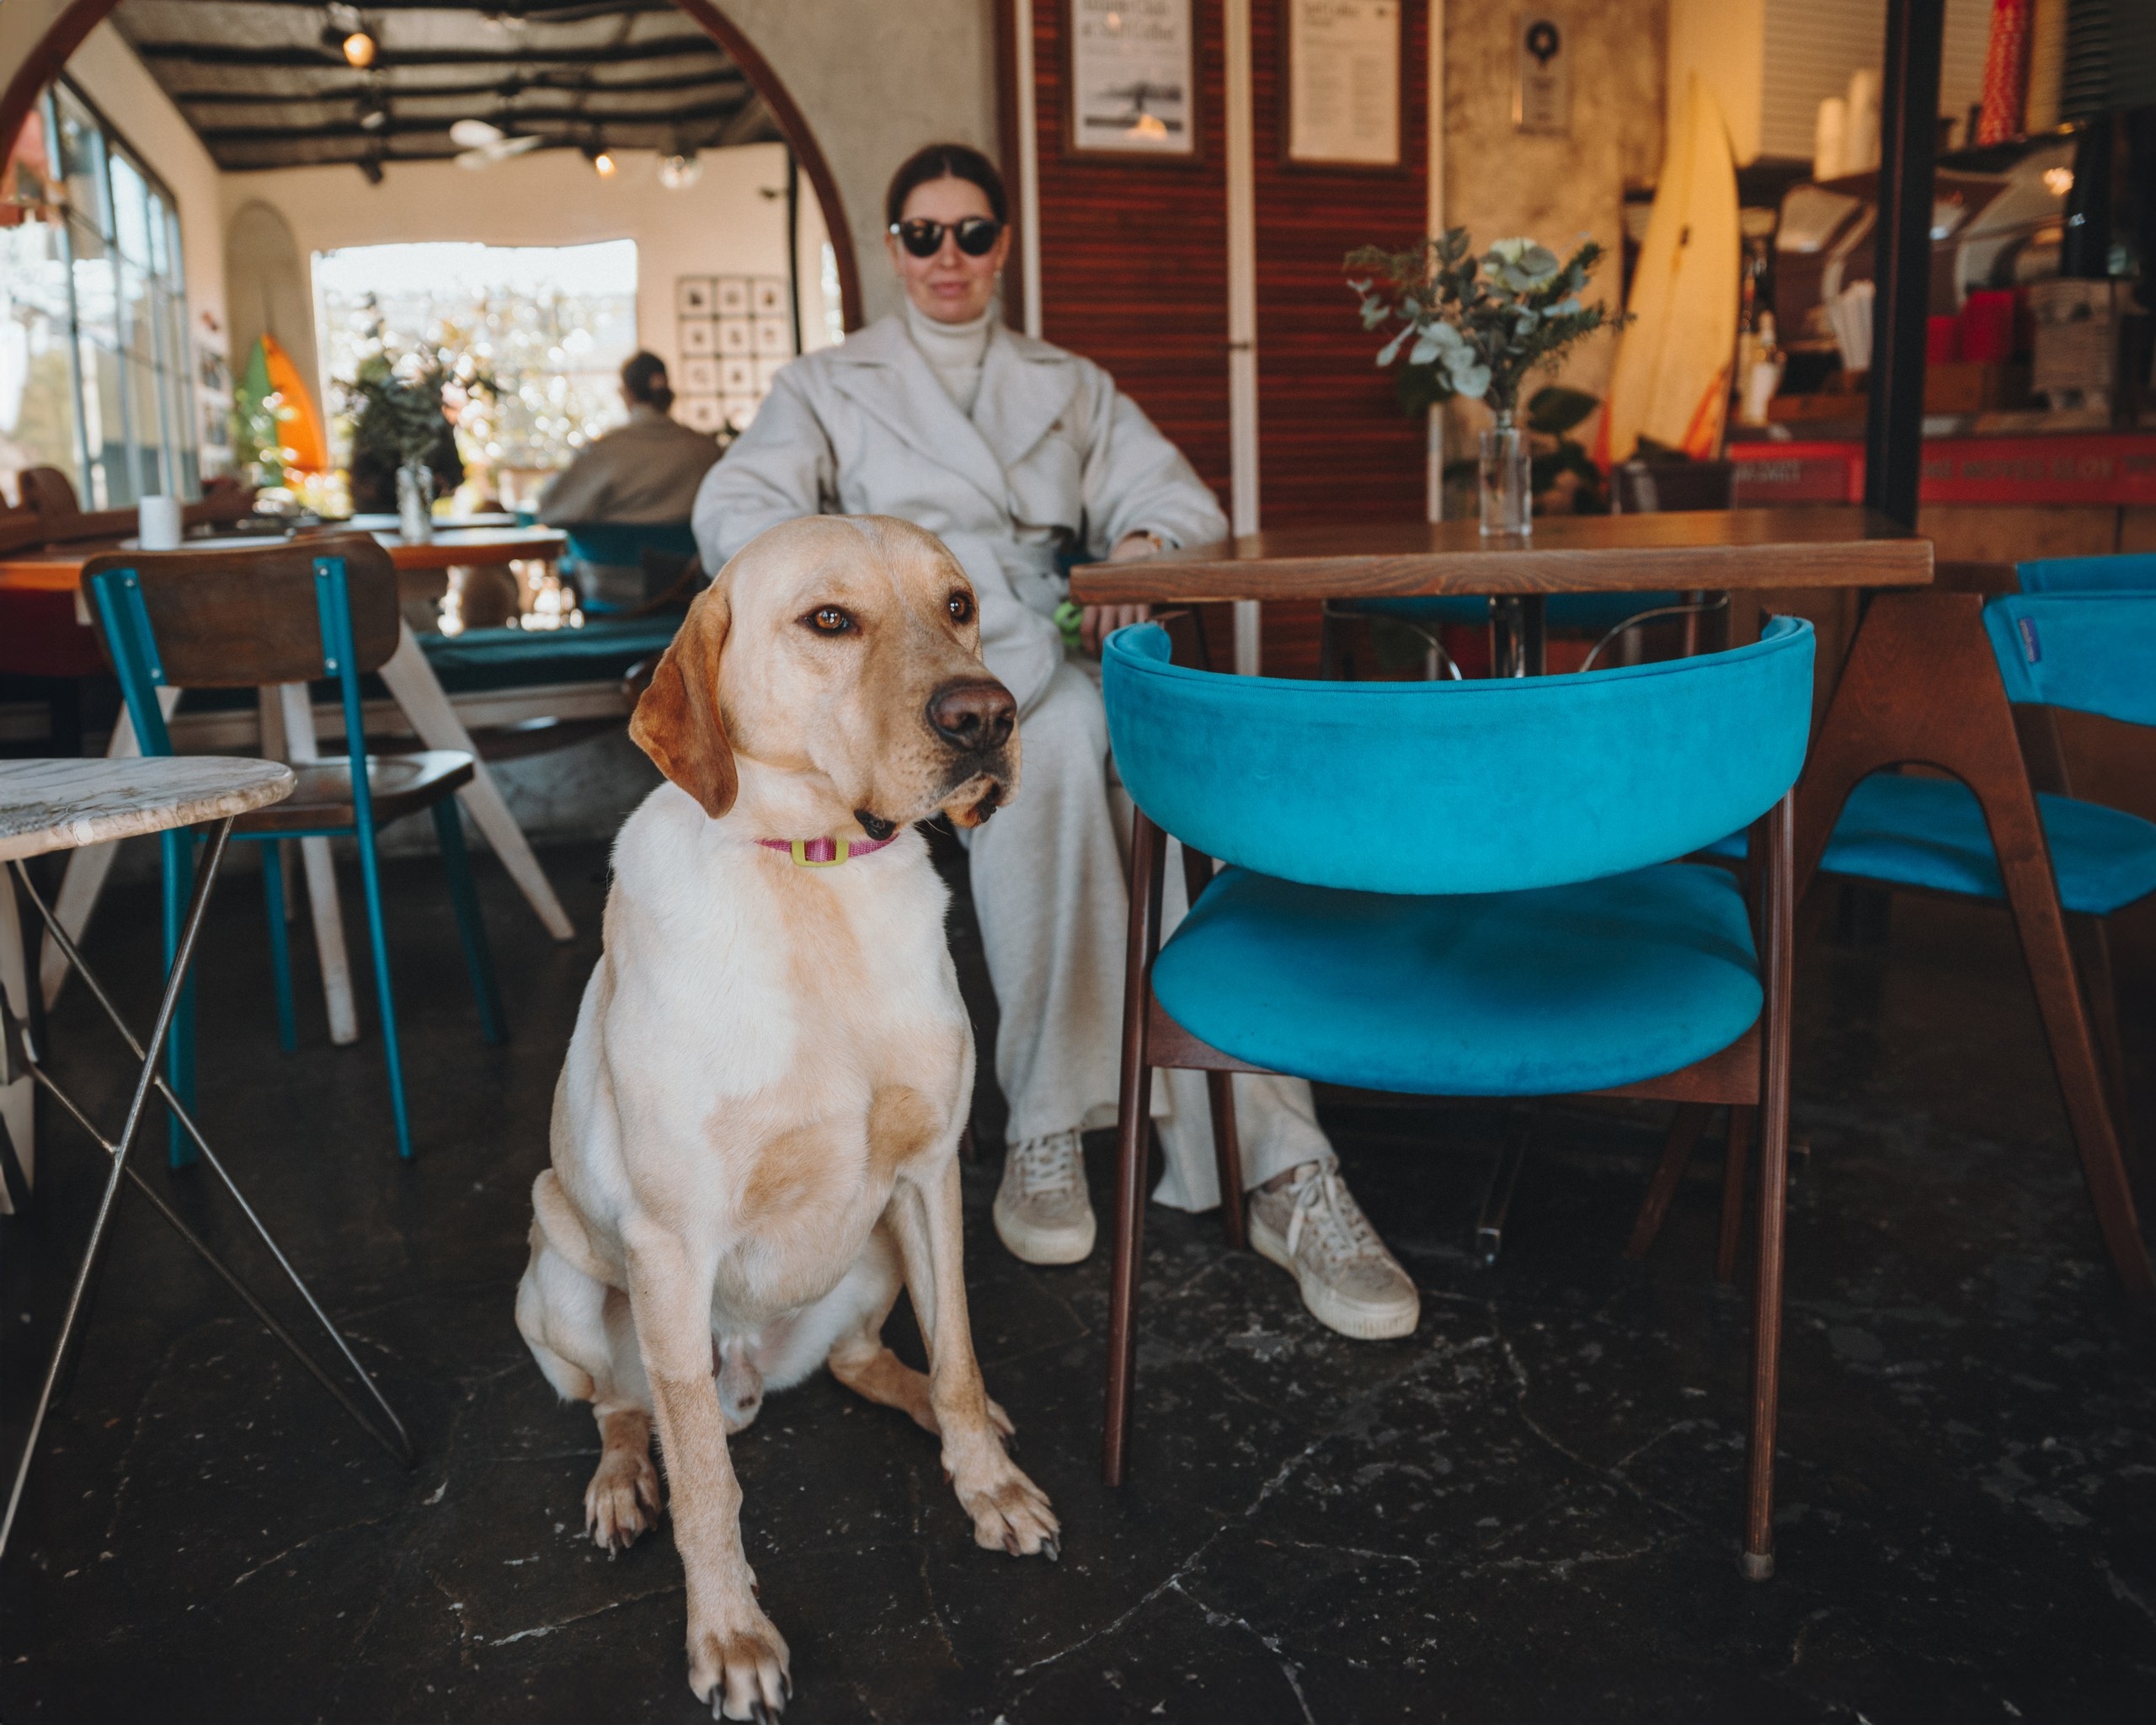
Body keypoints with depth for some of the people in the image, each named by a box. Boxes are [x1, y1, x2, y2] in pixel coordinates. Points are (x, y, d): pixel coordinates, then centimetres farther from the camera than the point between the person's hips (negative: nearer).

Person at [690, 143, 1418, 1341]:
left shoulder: (1074, 388, 30)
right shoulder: (830, 386, 23)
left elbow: (1183, 499, 16)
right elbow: (738, 508, 4)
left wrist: (1146, 544, -10)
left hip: (1067, 647, 2)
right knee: (1060, 738, -39)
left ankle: (1279, 1163, -40)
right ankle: (1049, 1124, -36)